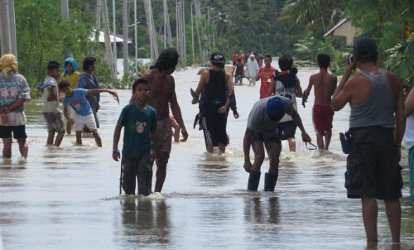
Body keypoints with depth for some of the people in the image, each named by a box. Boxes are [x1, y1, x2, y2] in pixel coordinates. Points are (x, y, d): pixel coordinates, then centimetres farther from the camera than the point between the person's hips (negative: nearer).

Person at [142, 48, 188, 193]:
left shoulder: (170, 80, 10)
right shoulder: (148, 78, -10)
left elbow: (174, 105, 17)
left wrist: (182, 127, 11)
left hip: (165, 124, 6)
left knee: (163, 162, 3)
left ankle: (157, 192, 10)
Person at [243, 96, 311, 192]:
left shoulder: (286, 103, -30)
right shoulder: (257, 112, -39)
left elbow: (294, 114, -2)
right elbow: (247, 137, -31)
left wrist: (303, 132, -8)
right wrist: (247, 161, -32)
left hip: (272, 130, 4)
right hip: (256, 131, -4)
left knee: (275, 160, -11)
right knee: (260, 156, -25)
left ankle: (269, 191, -3)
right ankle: (251, 190, -21)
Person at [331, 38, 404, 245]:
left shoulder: (355, 82, -10)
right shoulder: (392, 80, 3)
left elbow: (335, 104, 5)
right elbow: (401, 115, 5)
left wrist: (347, 73, 7)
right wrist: (397, 143, 14)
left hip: (362, 139, -4)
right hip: (387, 138, 4)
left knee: (367, 195, -3)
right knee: (391, 195, 11)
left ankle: (372, 242, -6)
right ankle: (396, 241, 14)